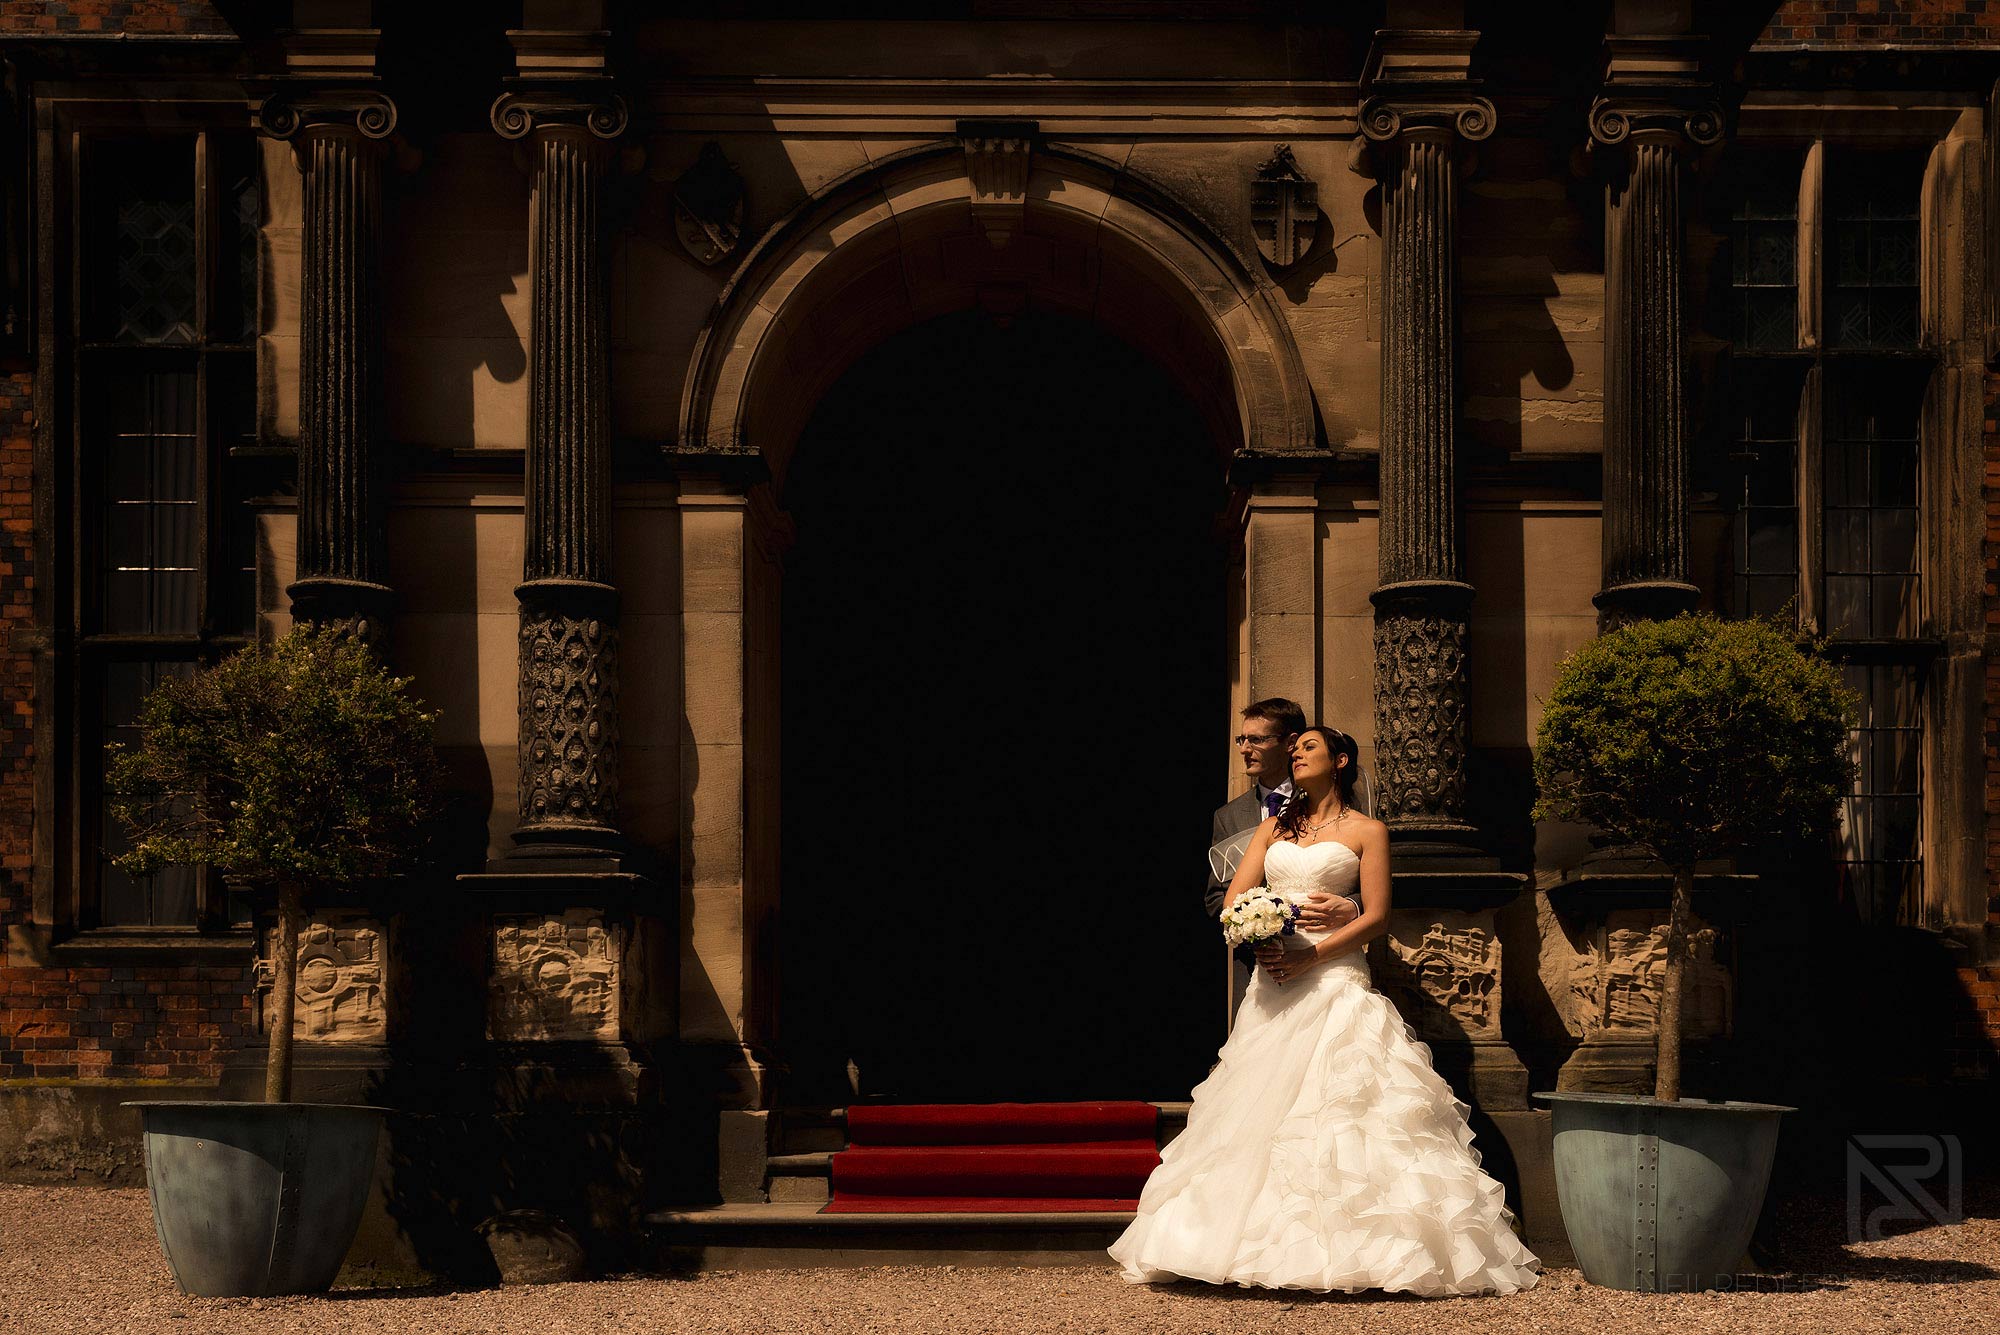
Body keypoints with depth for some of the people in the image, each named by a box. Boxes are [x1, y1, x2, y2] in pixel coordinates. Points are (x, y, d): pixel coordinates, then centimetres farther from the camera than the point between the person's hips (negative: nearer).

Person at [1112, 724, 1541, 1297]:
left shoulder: (1367, 831, 3)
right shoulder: (1275, 826, 18)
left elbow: (1376, 916, -5)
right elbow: (1234, 900, 10)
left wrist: (1310, 956, -15)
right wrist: (1260, 944, -11)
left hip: (1335, 982, -5)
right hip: (1273, 983, 5)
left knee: (1336, 1111, -12)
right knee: (1259, 1111, 0)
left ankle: (1339, 1250, -10)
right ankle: (1265, 1243, 2)